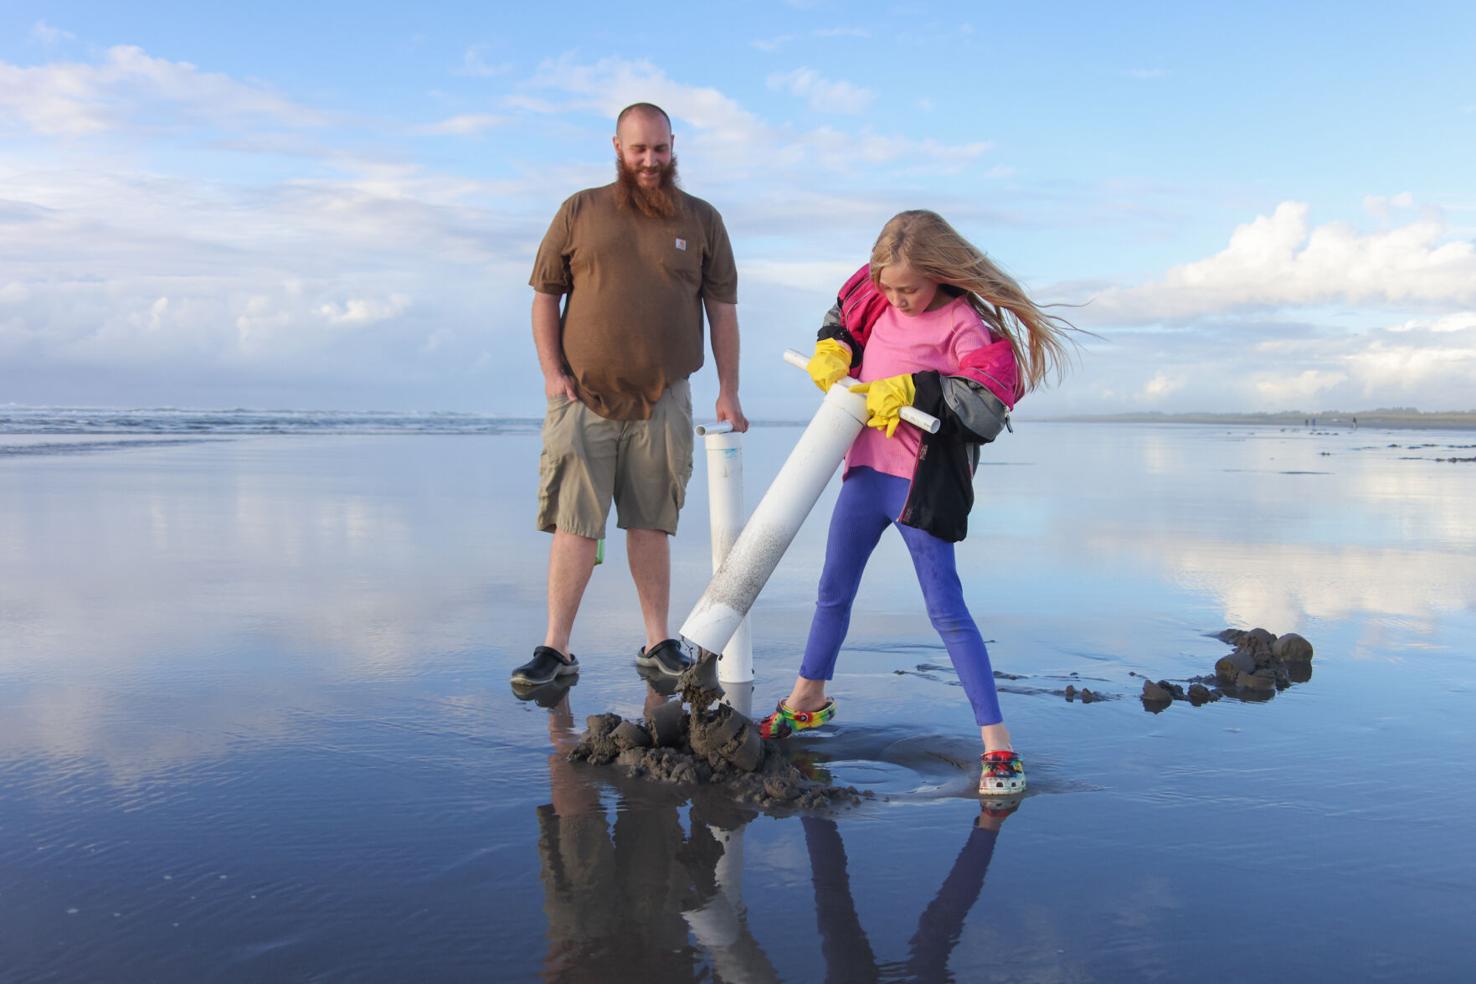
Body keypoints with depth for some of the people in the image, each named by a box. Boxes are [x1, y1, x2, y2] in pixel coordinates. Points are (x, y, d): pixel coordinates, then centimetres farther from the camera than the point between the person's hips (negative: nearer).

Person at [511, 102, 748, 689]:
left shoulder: (701, 220, 9)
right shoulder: (580, 212, 7)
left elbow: (722, 309, 9)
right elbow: (545, 295, 8)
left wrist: (728, 391, 4)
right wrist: (551, 371, -3)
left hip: (662, 399, 1)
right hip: (583, 396, -1)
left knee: (651, 524, 8)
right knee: (574, 523, -3)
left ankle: (658, 643, 18)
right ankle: (555, 649, 2)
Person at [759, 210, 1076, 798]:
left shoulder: (964, 323, -18)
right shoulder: (877, 297, 1)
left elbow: (990, 405, -28)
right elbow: (843, 314, 23)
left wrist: (912, 388, -27)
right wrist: (832, 349, 2)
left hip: (922, 483, -7)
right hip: (866, 469, 7)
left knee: (946, 610, -6)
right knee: (834, 590, 20)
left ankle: (997, 742, 3)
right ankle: (808, 699, 41)